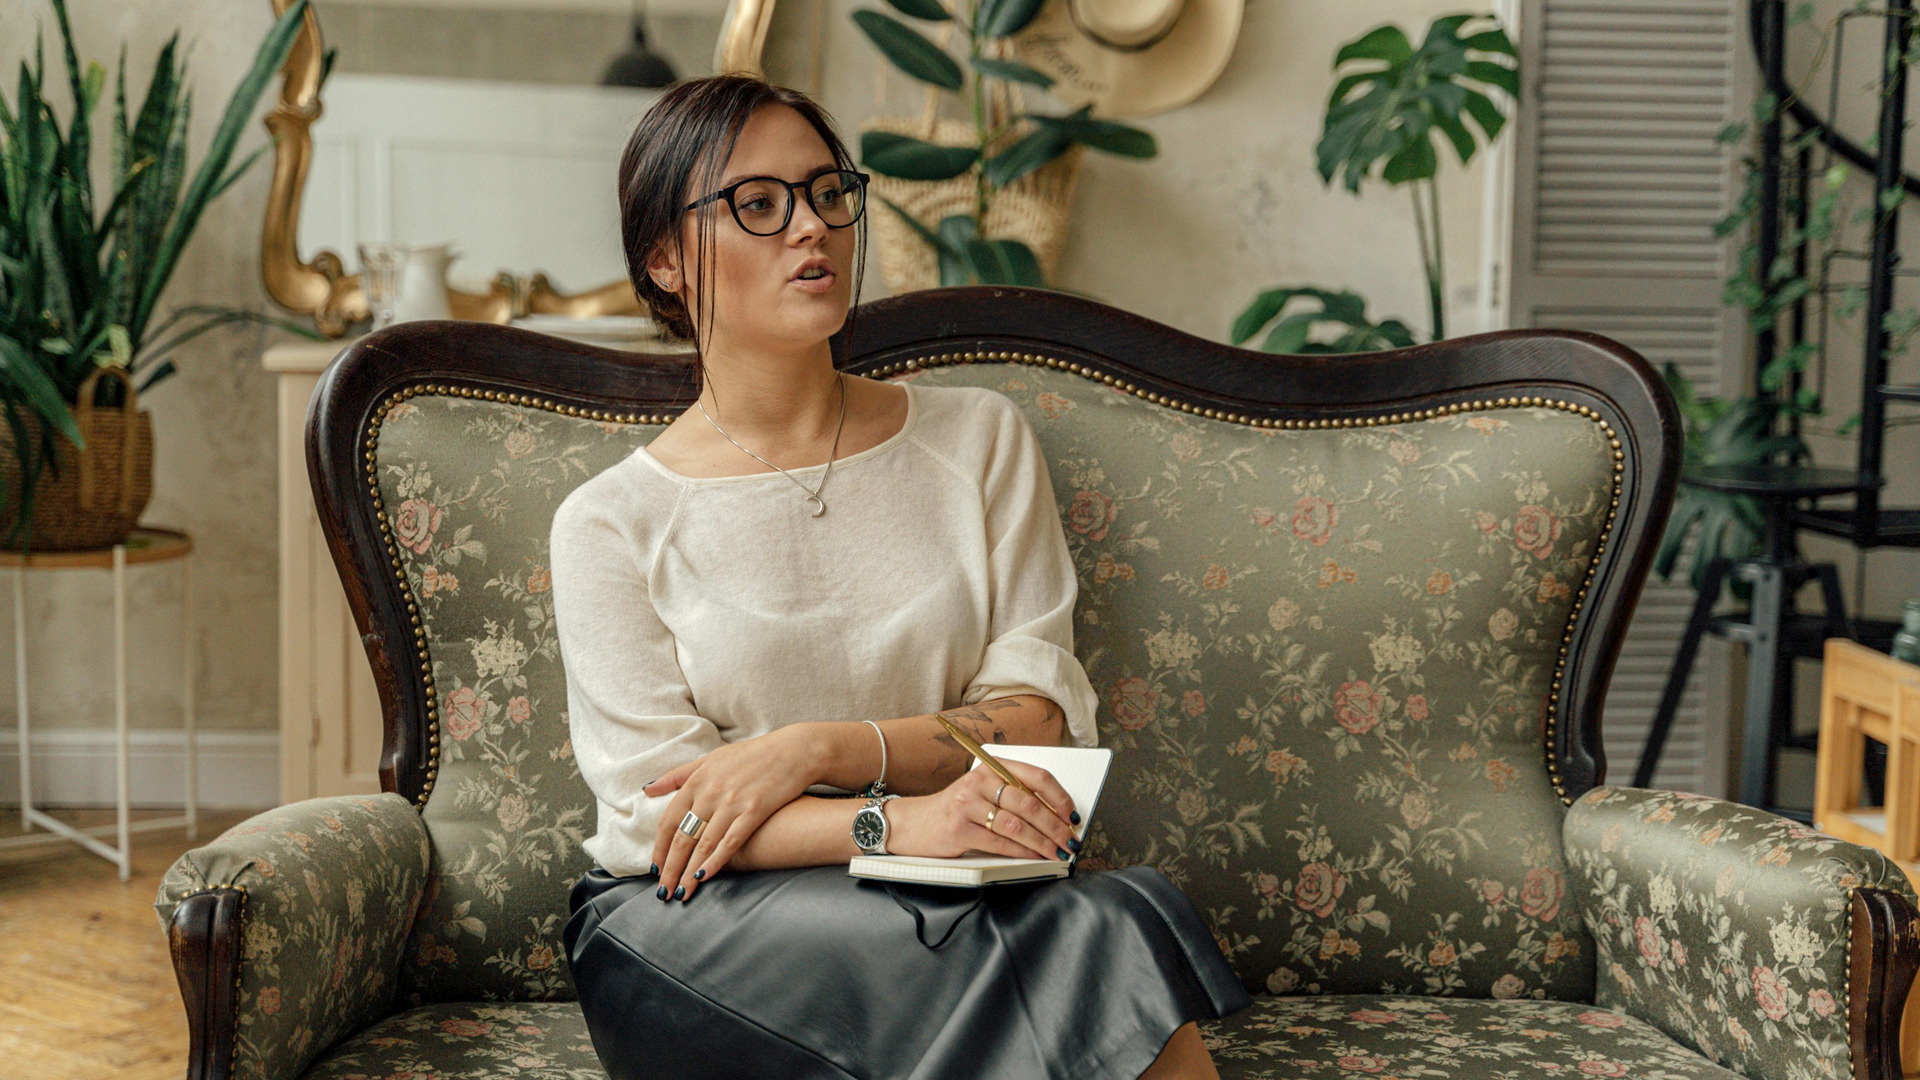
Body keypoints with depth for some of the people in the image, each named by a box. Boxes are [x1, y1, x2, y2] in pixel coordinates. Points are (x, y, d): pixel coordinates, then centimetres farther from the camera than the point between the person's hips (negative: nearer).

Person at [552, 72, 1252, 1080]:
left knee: (1110, 915, -32)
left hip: (933, 901, 3)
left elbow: (1038, 715, 2)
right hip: (695, 923, -3)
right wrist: (895, 821, -25)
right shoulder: (611, 523, 2)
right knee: (1095, 934, -30)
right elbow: (659, 808, -7)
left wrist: (821, 748, -15)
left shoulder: (975, 438, 9)